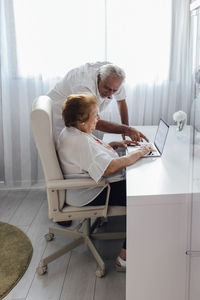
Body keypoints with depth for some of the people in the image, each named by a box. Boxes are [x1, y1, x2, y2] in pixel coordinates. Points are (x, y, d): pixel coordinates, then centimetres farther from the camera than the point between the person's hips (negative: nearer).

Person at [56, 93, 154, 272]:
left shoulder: (75, 131, 10)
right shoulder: (79, 141, -25)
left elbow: (96, 153, 26)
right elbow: (109, 168, -31)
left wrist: (114, 144, 11)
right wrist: (138, 153, -20)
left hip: (95, 182, 11)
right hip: (89, 194, -11)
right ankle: (125, 258, -11)